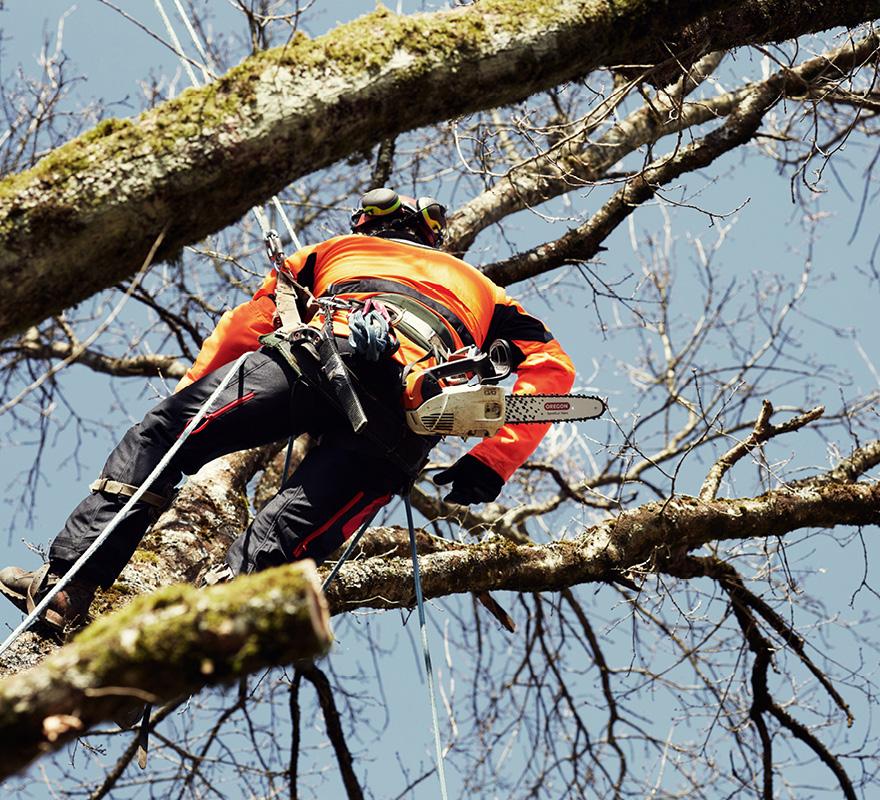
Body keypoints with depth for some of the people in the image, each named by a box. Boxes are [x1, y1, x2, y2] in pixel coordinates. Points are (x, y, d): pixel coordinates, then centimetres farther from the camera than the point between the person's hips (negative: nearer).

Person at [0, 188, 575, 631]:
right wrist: (491, 462, 23)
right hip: (407, 422, 2)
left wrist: (188, 399, 34)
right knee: (287, 538, -7)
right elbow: (553, 365, 27)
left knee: (162, 435, 5)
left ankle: (68, 583, -10)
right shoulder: (479, 288, 43)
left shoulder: (338, 250, 39)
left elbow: (247, 325, 28)